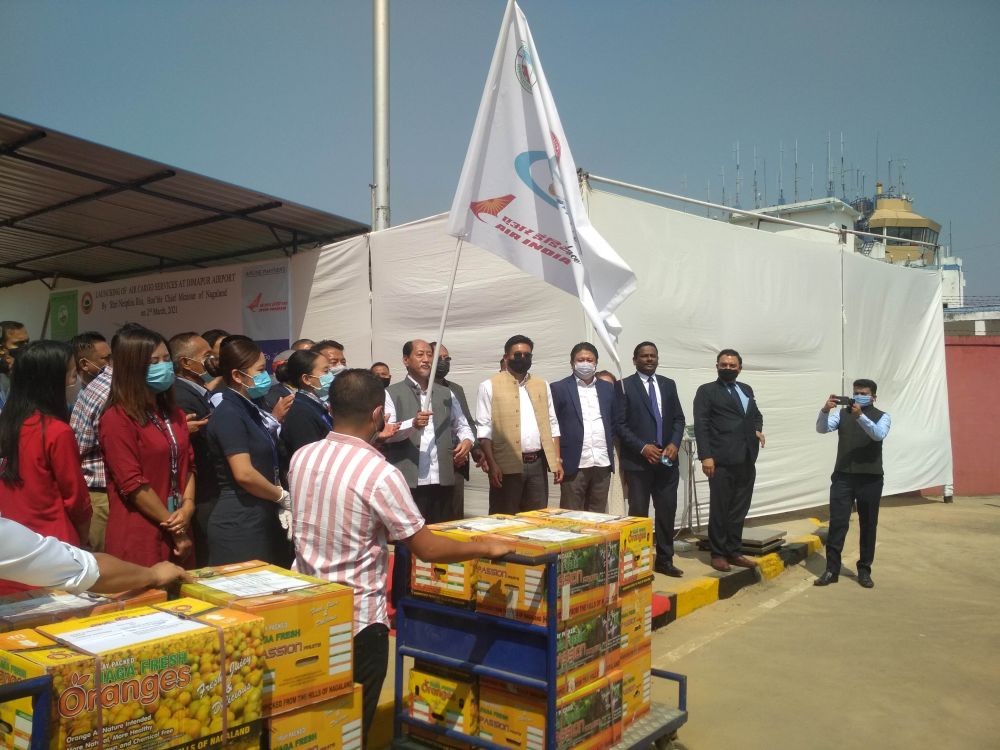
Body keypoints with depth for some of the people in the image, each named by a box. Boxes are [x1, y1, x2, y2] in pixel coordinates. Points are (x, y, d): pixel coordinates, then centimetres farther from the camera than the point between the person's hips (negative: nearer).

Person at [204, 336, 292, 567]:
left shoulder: (250, 409, 13)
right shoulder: (229, 414, -15)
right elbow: (244, 475, -24)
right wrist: (283, 497, -10)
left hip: (262, 520, 9)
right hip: (239, 525, -9)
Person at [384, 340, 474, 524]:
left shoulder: (446, 394, 17)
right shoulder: (392, 393, 3)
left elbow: (462, 426, 19)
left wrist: (467, 440, -4)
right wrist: (412, 424, -27)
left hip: (443, 480, 4)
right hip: (407, 481, -4)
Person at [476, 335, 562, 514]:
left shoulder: (542, 385, 13)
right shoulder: (490, 386, -1)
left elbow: (552, 424, 14)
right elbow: (484, 429, -6)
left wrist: (557, 459, 6)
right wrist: (492, 464, -14)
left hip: (538, 464, 4)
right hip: (507, 465, -4)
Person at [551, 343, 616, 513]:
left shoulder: (607, 389, 12)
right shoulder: (559, 389, 0)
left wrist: (610, 449, 11)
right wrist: (557, 461, -4)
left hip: (603, 464, 4)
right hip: (574, 464, -4)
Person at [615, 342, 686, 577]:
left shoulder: (669, 384, 12)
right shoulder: (624, 386, -2)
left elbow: (678, 419, 11)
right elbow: (619, 424, -8)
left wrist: (674, 444, -6)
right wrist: (642, 447, -15)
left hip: (667, 460, 4)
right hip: (637, 461, -4)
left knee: (667, 511, 8)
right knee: (638, 513, 3)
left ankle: (665, 560, 20)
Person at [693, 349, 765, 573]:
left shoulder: (746, 390, 18)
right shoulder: (706, 391, 0)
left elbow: (756, 414, 28)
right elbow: (701, 425, -7)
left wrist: (758, 429, 5)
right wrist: (706, 456, -15)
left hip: (746, 460, 6)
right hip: (722, 461, -5)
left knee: (739, 510, 10)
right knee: (719, 510, 2)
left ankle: (734, 552, 19)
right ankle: (718, 554, 12)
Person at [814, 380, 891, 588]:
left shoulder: (882, 416, 3)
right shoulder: (842, 413, 8)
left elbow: (878, 434, -18)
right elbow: (822, 429, -7)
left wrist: (860, 416, -31)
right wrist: (825, 411, -26)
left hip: (870, 478, -1)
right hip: (843, 476, 1)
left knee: (868, 525, 7)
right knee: (837, 523, -2)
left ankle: (864, 570, 18)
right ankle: (831, 569, 2)